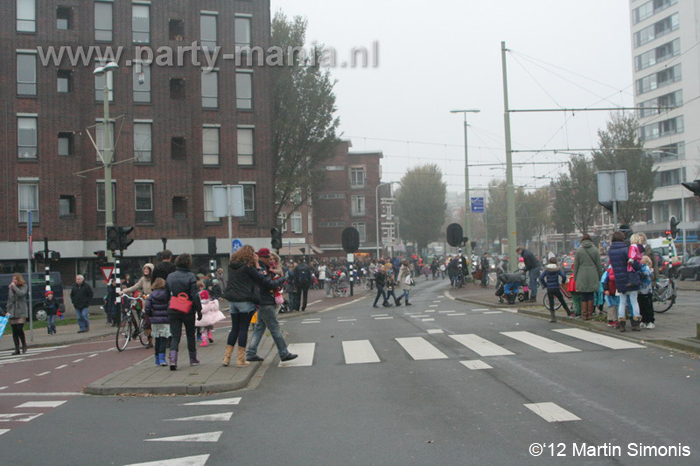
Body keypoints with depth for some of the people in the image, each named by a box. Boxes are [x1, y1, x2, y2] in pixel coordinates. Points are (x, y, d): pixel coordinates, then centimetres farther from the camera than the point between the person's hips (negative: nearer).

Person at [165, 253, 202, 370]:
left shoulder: (170, 277, 4)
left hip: (173, 311, 2)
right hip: (188, 310, -2)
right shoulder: (190, 276, -10)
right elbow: (195, 295, -12)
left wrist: (168, 309, 17)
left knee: (175, 336, 1)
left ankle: (173, 360, -18)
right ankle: (193, 359, 24)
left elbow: (166, 295, 9)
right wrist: (199, 310, -6)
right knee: (190, 334, 14)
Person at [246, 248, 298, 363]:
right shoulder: (260, 270, -18)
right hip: (266, 303, -10)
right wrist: (282, 279, -9)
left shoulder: (264, 268, 15)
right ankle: (284, 353, 2)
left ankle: (251, 353, 13)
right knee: (275, 329, -4)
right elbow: (271, 284, -22)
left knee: (259, 328, 11)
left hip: (263, 303, 10)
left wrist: (276, 272, -3)